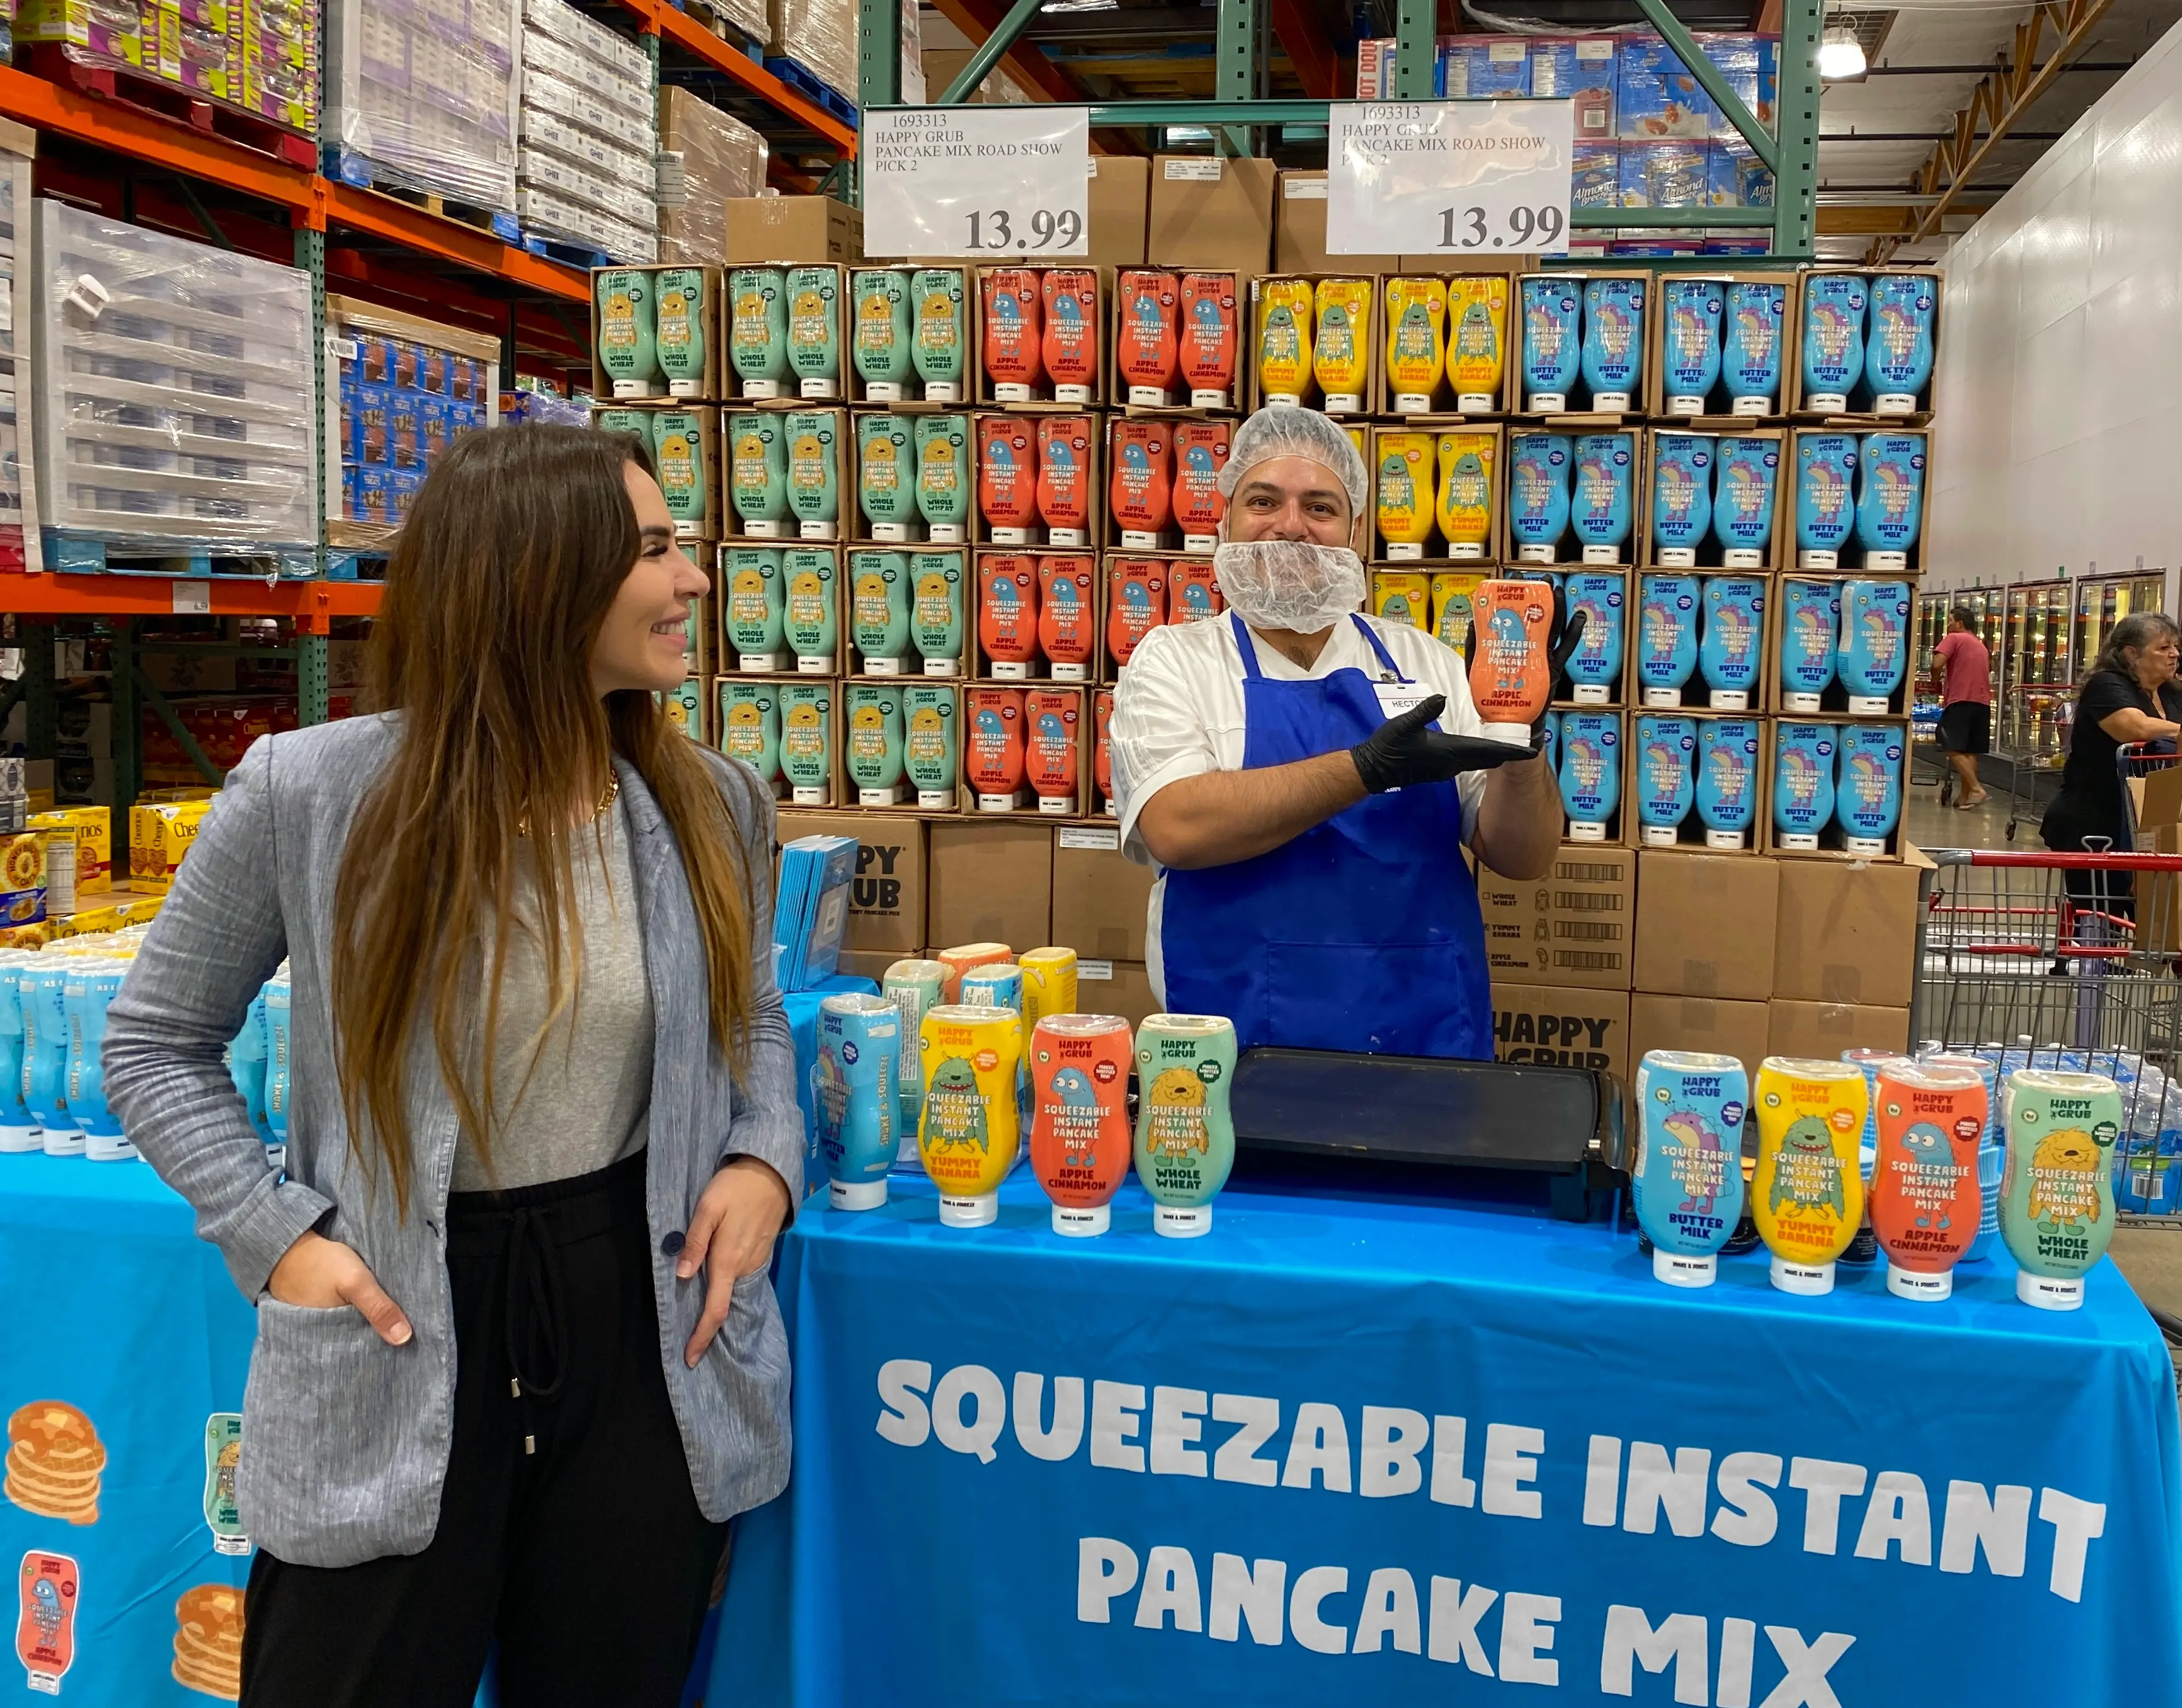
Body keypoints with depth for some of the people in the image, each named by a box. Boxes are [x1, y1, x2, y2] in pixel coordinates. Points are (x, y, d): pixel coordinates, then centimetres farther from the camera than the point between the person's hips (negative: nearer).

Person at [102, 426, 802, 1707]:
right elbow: (158, 1041, 2)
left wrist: (766, 1159, -4)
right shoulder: (311, 793, -12)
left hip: (645, 1315, 3)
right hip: (398, 1344, -2)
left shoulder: (712, 803, -1)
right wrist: (273, 1239, -9)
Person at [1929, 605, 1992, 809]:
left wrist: (1935, 683, 6)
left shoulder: (1953, 639, 2)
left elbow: (1937, 664, -13)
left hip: (1961, 700, -7)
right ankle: (1964, 797, 8)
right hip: (1983, 702, 7)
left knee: (1953, 748, -9)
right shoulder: (1981, 646, 26)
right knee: (1970, 751, 8)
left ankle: (1976, 789, -21)